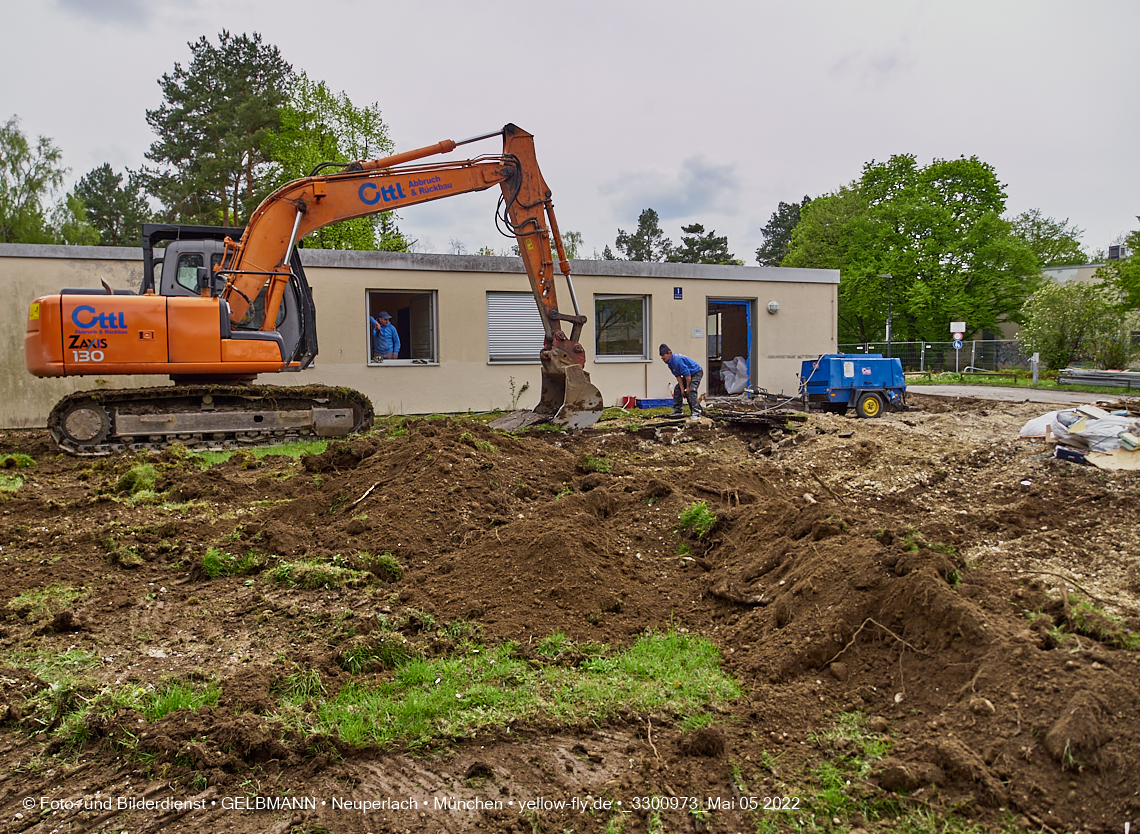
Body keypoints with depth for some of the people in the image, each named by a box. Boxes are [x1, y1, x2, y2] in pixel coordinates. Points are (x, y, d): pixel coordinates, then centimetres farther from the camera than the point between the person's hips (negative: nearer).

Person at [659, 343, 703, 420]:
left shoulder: (677, 360, -32)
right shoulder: (670, 363, -1)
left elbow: (687, 374, -30)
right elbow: (678, 376, 1)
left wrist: (688, 387, -20)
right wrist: (682, 389, -5)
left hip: (697, 373, -10)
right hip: (688, 375, 10)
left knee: (691, 391, -25)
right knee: (677, 389, 11)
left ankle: (696, 414, -27)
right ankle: (677, 411, 20)